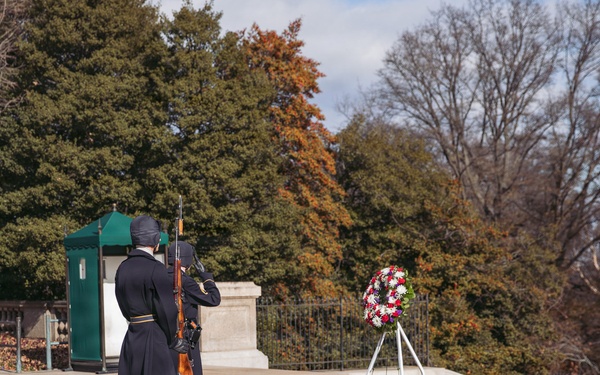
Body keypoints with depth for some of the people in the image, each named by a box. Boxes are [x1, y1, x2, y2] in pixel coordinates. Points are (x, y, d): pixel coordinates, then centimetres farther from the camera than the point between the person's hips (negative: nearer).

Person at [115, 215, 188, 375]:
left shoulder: (123, 268, 9)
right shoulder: (156, 269, -14)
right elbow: (167, 309, -13)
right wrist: (173, 340, 0)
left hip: (132, 337, 8)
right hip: (154, 337, -8)